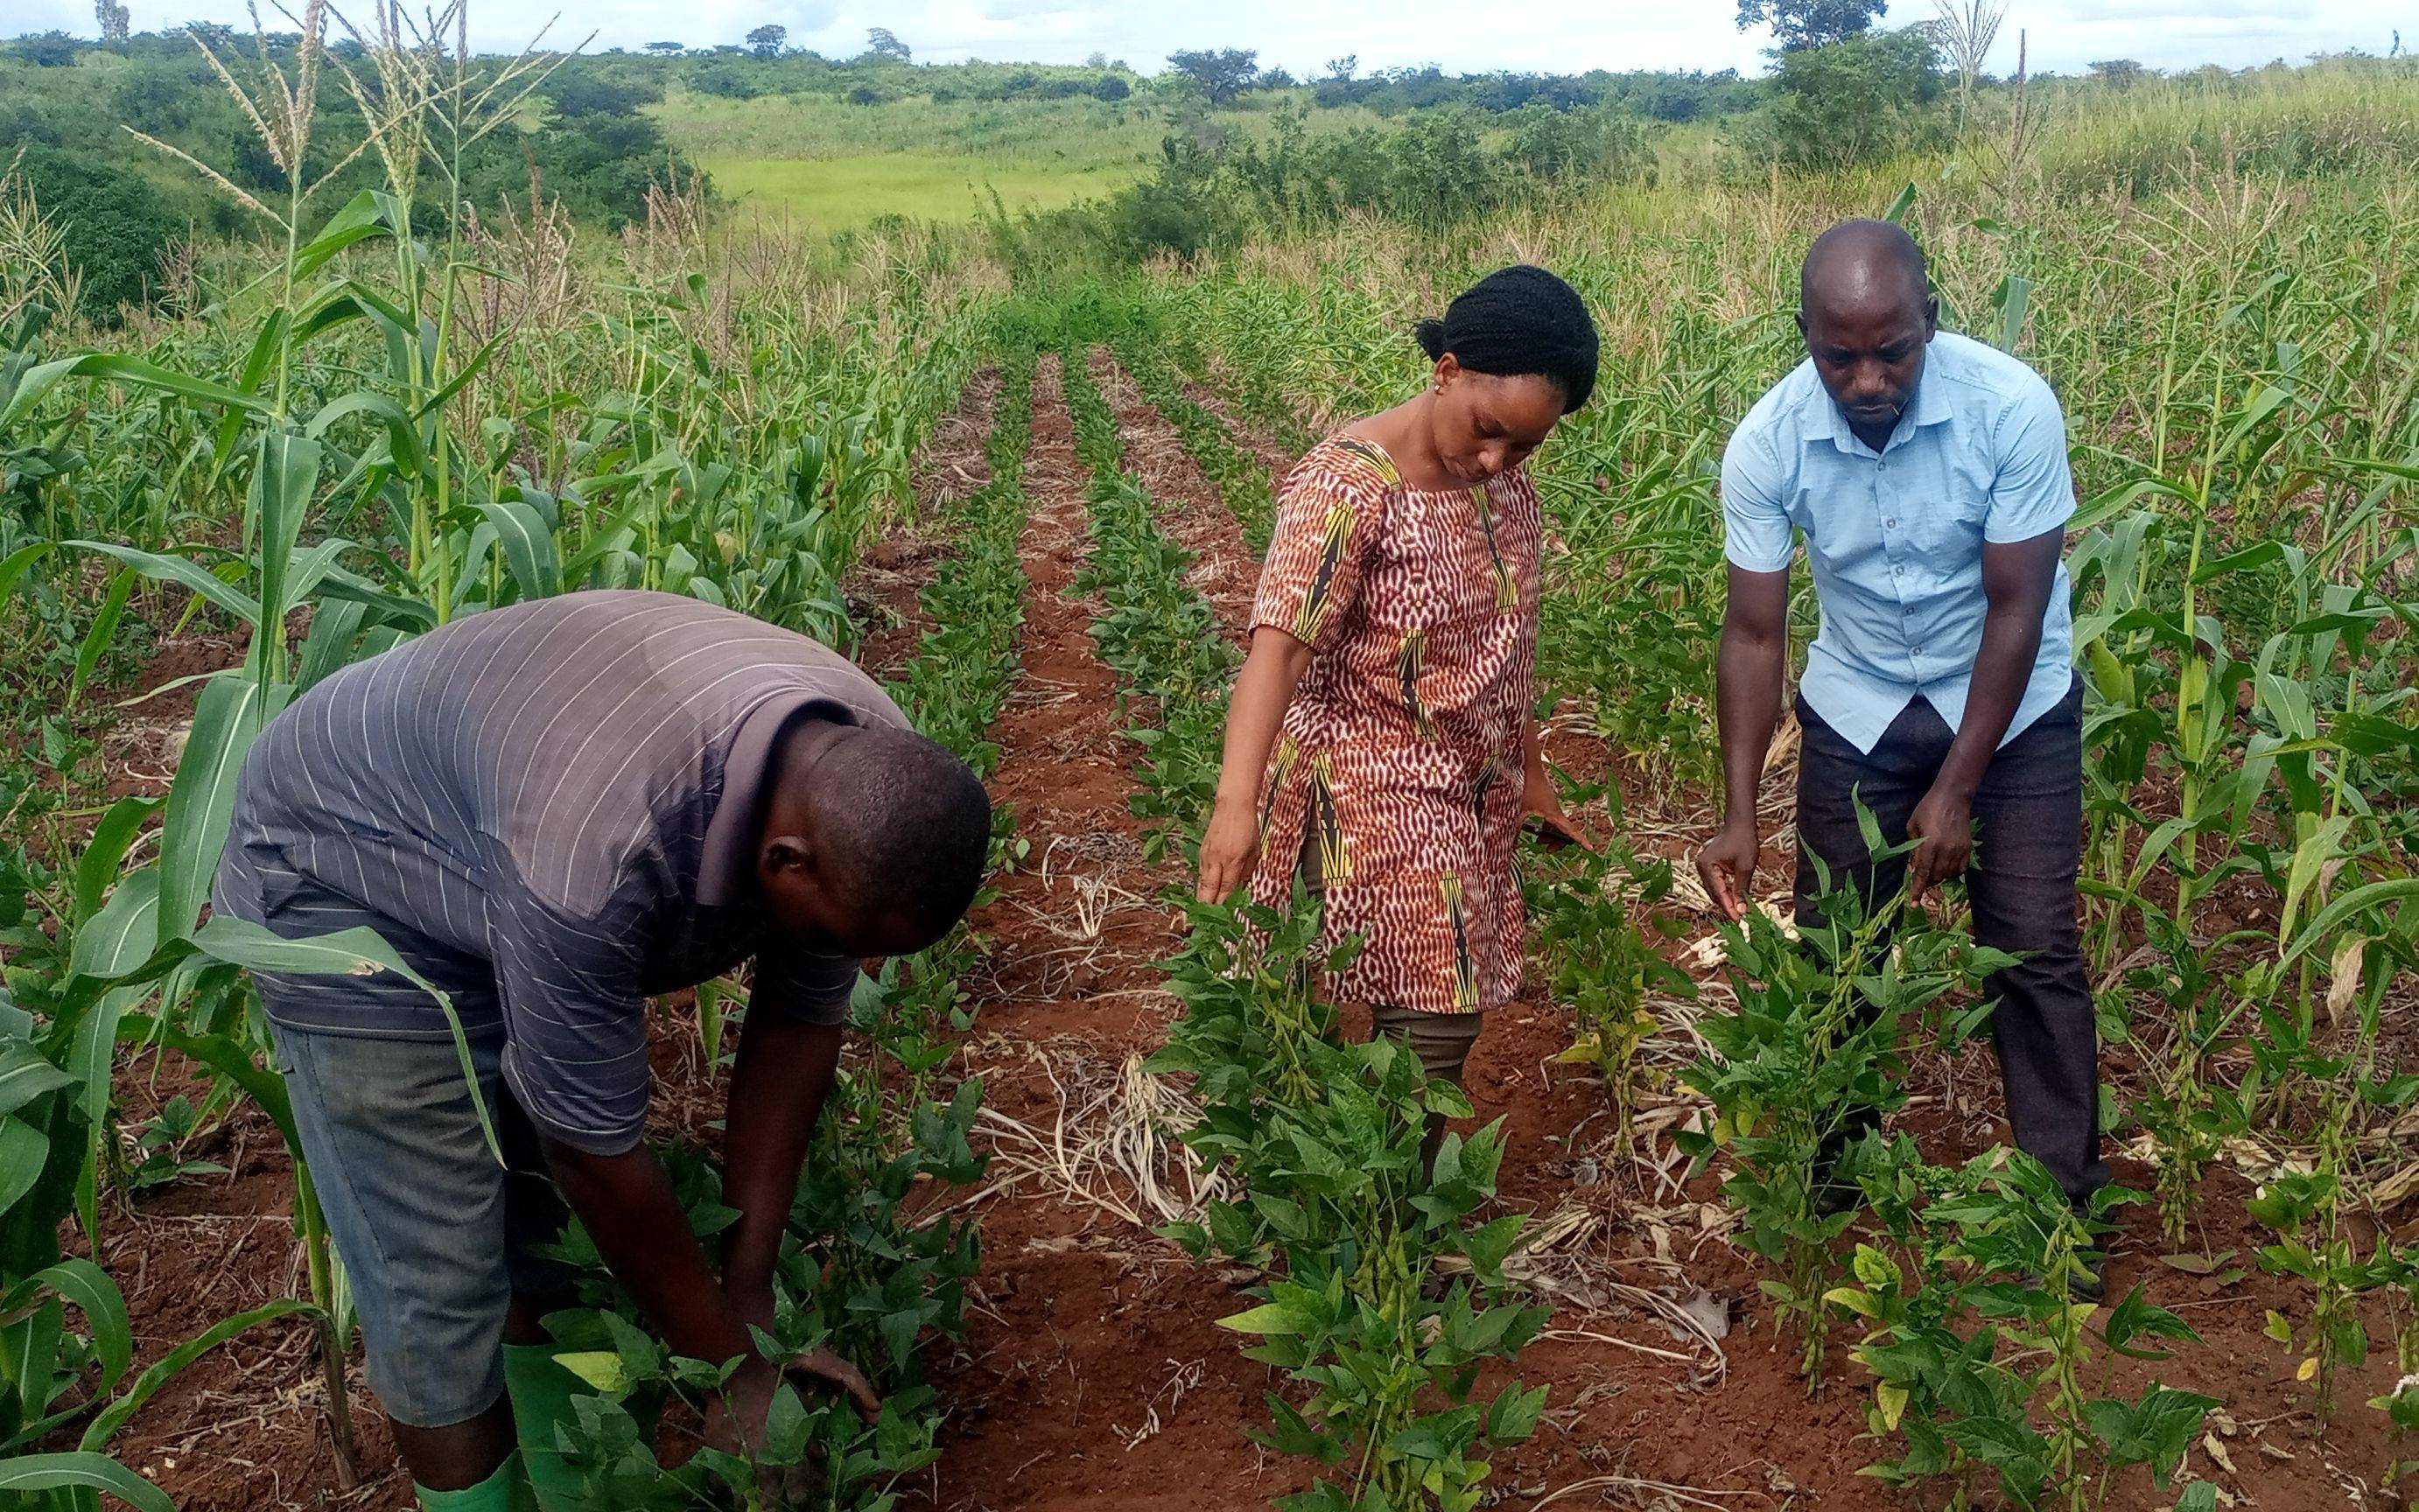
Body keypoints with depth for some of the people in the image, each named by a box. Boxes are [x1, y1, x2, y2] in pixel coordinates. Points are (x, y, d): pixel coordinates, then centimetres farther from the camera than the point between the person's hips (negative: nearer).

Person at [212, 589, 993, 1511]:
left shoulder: (867, 782, -21)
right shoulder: (598, 850, -42)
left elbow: (800, 1022, -8)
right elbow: (595, 1152, -30)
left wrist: (749, 1294, -8)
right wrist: (732, 1365, -16)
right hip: (342, 877, -6)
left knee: (553, 1224, 11)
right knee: (439, 1288, -6)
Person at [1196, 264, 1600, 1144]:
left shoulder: (1506, 481, 4)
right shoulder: (1347, 486, -20)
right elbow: (1280, 643, -30)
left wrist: (1529, 776, 21)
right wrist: (1236, 801, -42)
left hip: (1472, 789, 7)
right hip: (1376, 794, -7)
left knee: (1444, 1012, 10)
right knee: (1434, 1023, -9)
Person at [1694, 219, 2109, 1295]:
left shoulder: (2013, 408, -27)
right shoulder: (1767, 444, -22)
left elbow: (2016, 611, -20)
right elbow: (1754, 633, -15)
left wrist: (1955, 792, -19)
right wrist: (1740, 814, -23)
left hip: (2013, 709, -2)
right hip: (1858, 711, 2)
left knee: (2034, 952, -1)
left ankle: (2063, 1200, 16)